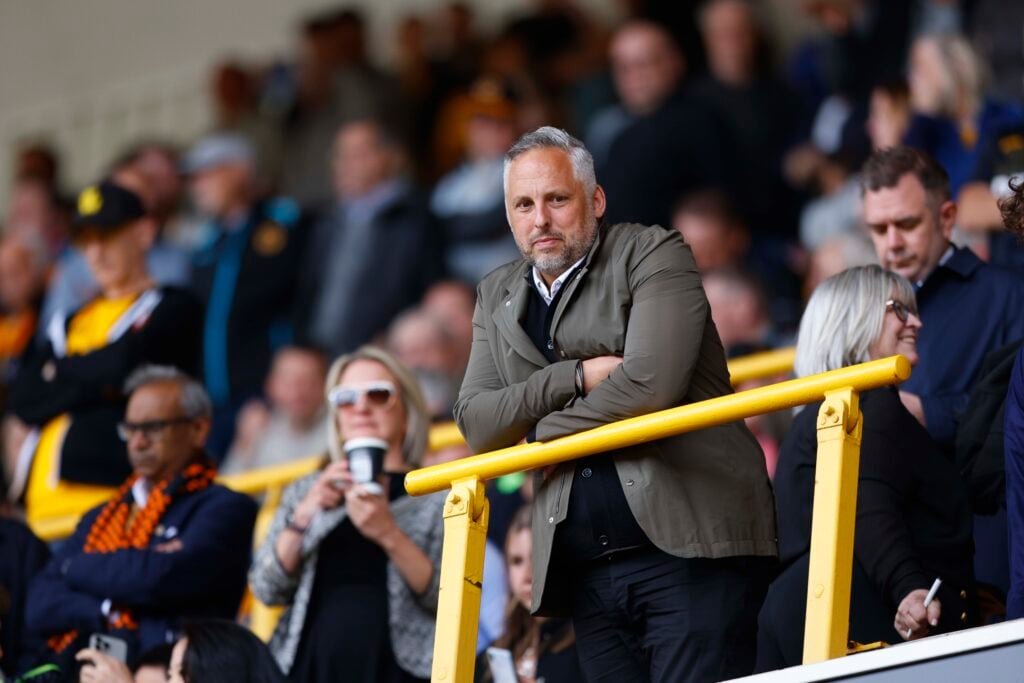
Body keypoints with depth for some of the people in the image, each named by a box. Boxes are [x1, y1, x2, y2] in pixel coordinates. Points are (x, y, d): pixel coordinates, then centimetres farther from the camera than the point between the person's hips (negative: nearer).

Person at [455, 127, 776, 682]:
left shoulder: (653, 255, 0)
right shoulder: (498, 297, 18)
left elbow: (649, 381, -15)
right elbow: (475, 421, 6)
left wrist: (539, 436, -3)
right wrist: (577, 378, -8)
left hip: (689, 543, -5)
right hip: (586, 569, 5)